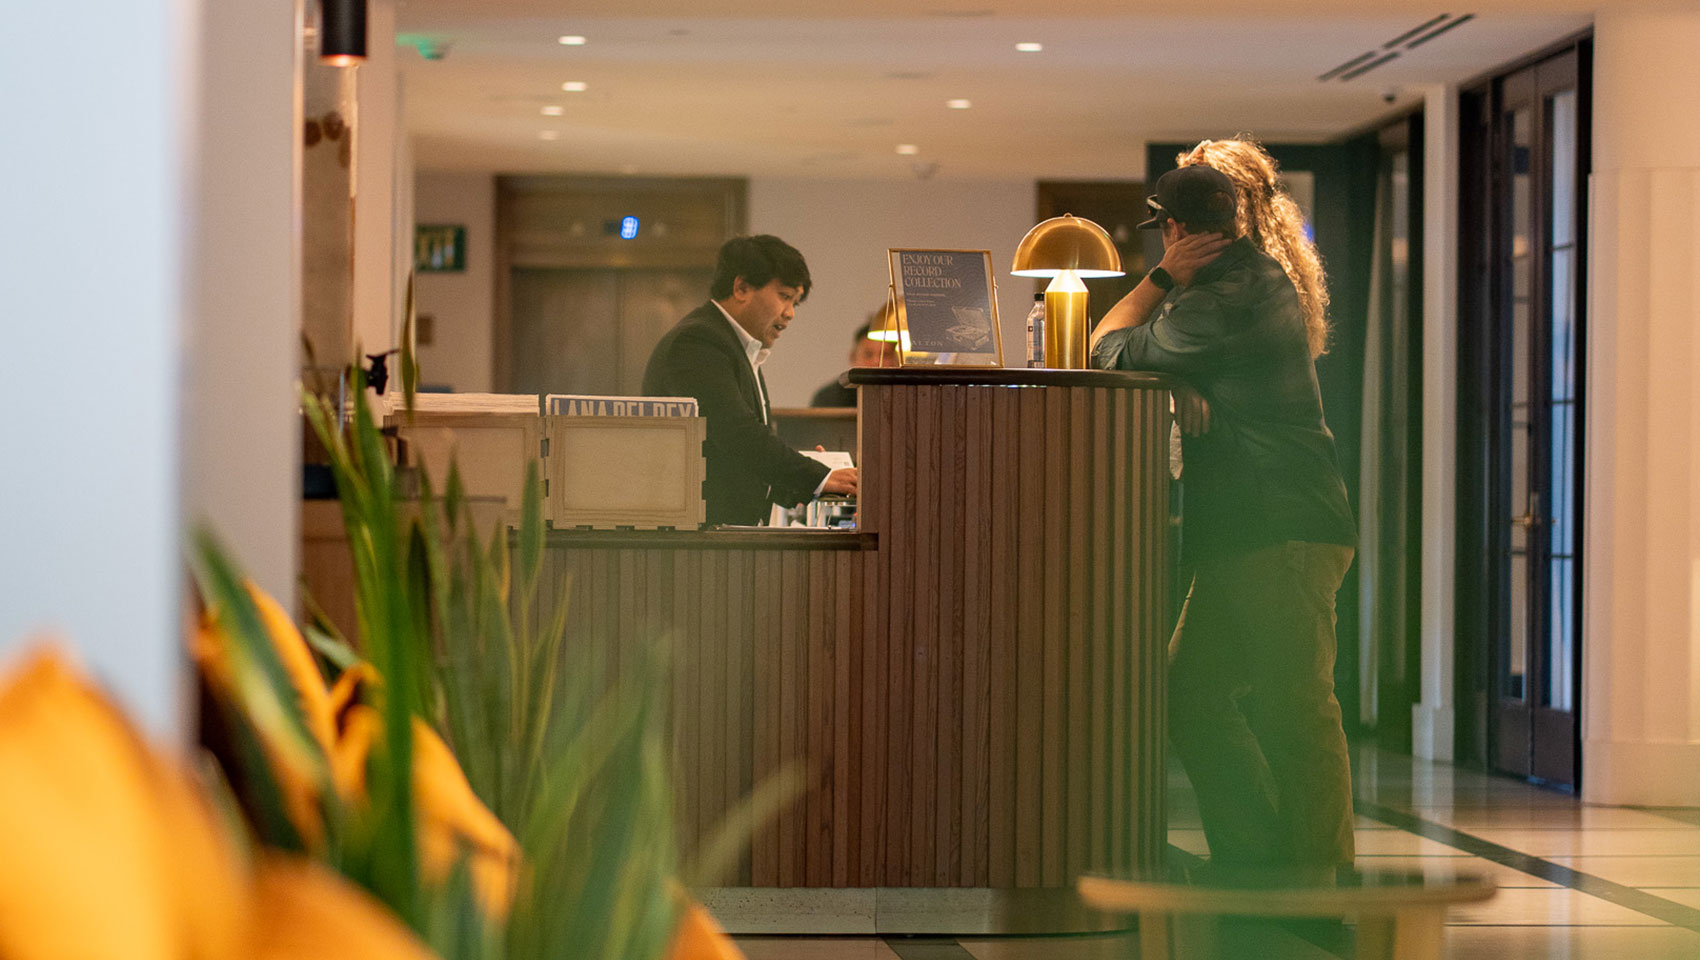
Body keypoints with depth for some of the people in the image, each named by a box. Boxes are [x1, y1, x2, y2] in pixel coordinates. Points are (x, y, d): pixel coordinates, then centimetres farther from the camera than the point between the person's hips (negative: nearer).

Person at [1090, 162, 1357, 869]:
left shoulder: (1223, 301, -16)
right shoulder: (1259, 274, 17)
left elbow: (1111, 350, -2)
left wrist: (1163, 276, 3)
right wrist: (1169, 281, 17)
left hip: (1282, 536, -11)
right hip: (1243, 536, 11)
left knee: (1294, 709, -11)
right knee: (1191, 691, 11)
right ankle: (1253, 866, 13)